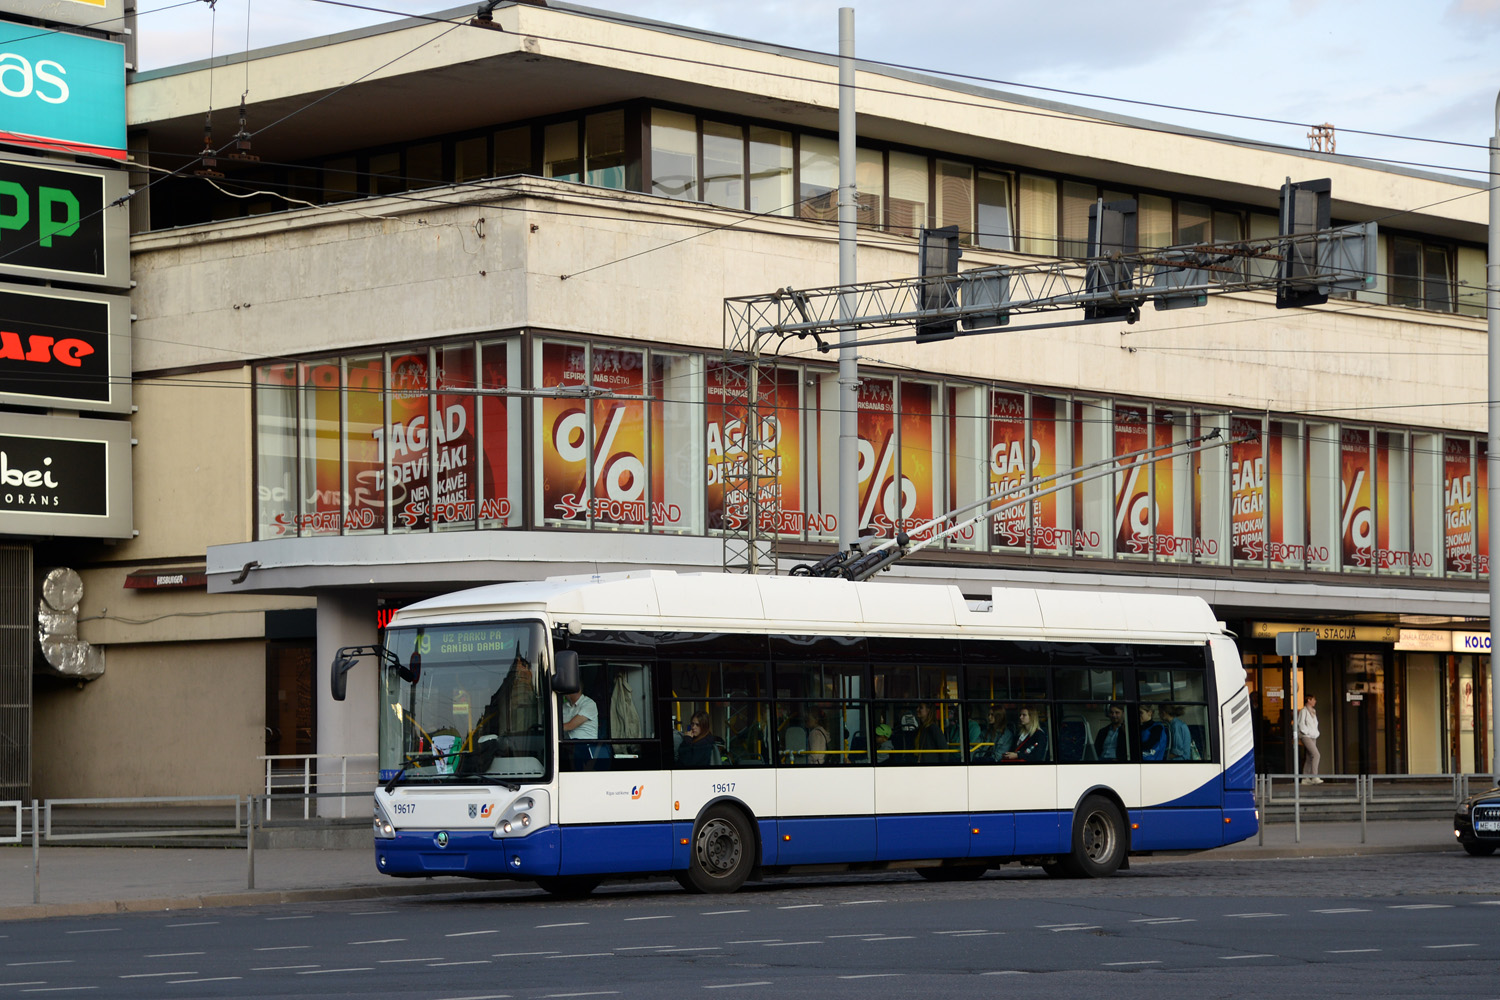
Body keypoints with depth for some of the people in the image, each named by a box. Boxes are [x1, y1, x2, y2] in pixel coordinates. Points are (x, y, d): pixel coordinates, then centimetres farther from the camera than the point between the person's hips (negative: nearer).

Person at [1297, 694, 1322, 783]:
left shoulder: (1313, 711, 18)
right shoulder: (1303, 711, -8)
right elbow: (1301, 724, -13)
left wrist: (1316, 733, 14)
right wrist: (1308, 732, -14)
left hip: (1313, 737, 9)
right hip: (1306, 736, -9)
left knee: (1309, 758, 7)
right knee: (1316, 755, -19)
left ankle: (1305, 779, 9)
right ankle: (1314, 777, -22)